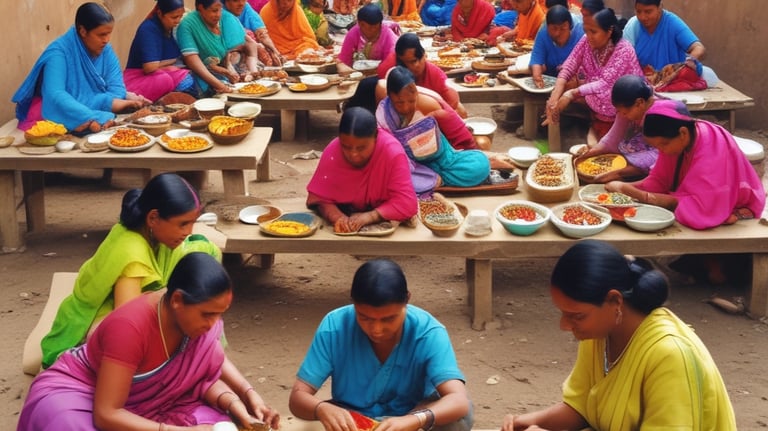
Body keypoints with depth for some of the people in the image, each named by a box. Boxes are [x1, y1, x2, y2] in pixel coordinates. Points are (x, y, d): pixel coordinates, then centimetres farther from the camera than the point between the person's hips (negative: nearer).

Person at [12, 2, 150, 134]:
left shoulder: (106, 50, 0)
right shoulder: (58, 52, -18)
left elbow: (116, 89, -8)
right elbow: (55, 96, -30)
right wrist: (89, 118, -42)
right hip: (56, 119, -6)